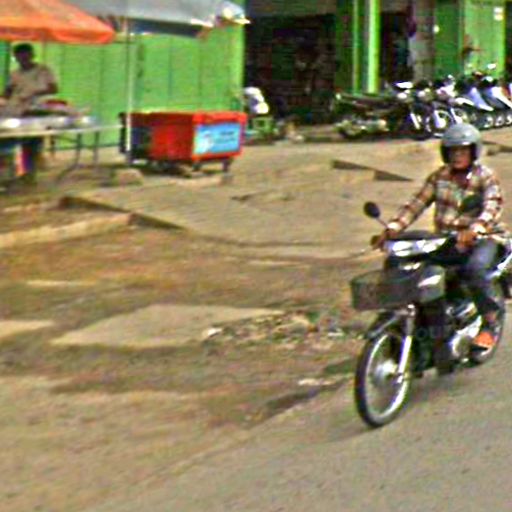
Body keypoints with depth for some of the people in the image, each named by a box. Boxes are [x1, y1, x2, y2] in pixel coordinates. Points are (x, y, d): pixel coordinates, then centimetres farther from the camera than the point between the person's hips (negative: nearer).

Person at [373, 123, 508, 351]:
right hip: (446, 241, 5)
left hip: (483, 239, -4)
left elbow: (493, 206, -20)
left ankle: (490, 324, -21)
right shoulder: (440, 176, 10)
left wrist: (474, 230, -41)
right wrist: (392, 228, -13)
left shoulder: (485, 176, -3)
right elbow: (416, 203, 3)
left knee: (474, 268, -38)